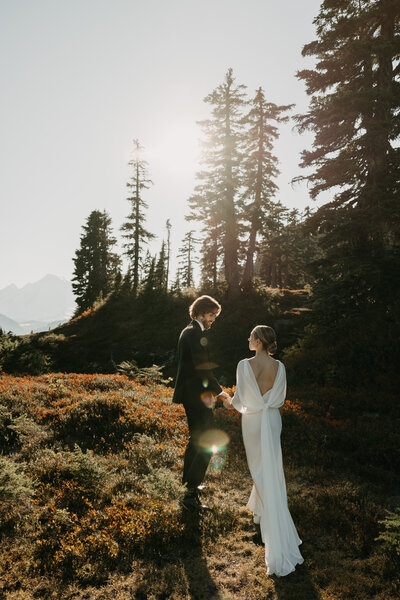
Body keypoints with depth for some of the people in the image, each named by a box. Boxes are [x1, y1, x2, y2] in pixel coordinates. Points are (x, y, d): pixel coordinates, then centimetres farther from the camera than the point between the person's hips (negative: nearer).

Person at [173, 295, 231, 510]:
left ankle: (188, 480, 40)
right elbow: (203, 367, -24)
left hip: (189, 393, 11)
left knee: (196, 438, 24)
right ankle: (191, 495, -3)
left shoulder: (188, 331, 15)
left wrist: (209, 389, 14)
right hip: (196, 395, -11)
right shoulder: (196, 333, -17)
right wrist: (218, 391, -16)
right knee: (207, 443, -7)